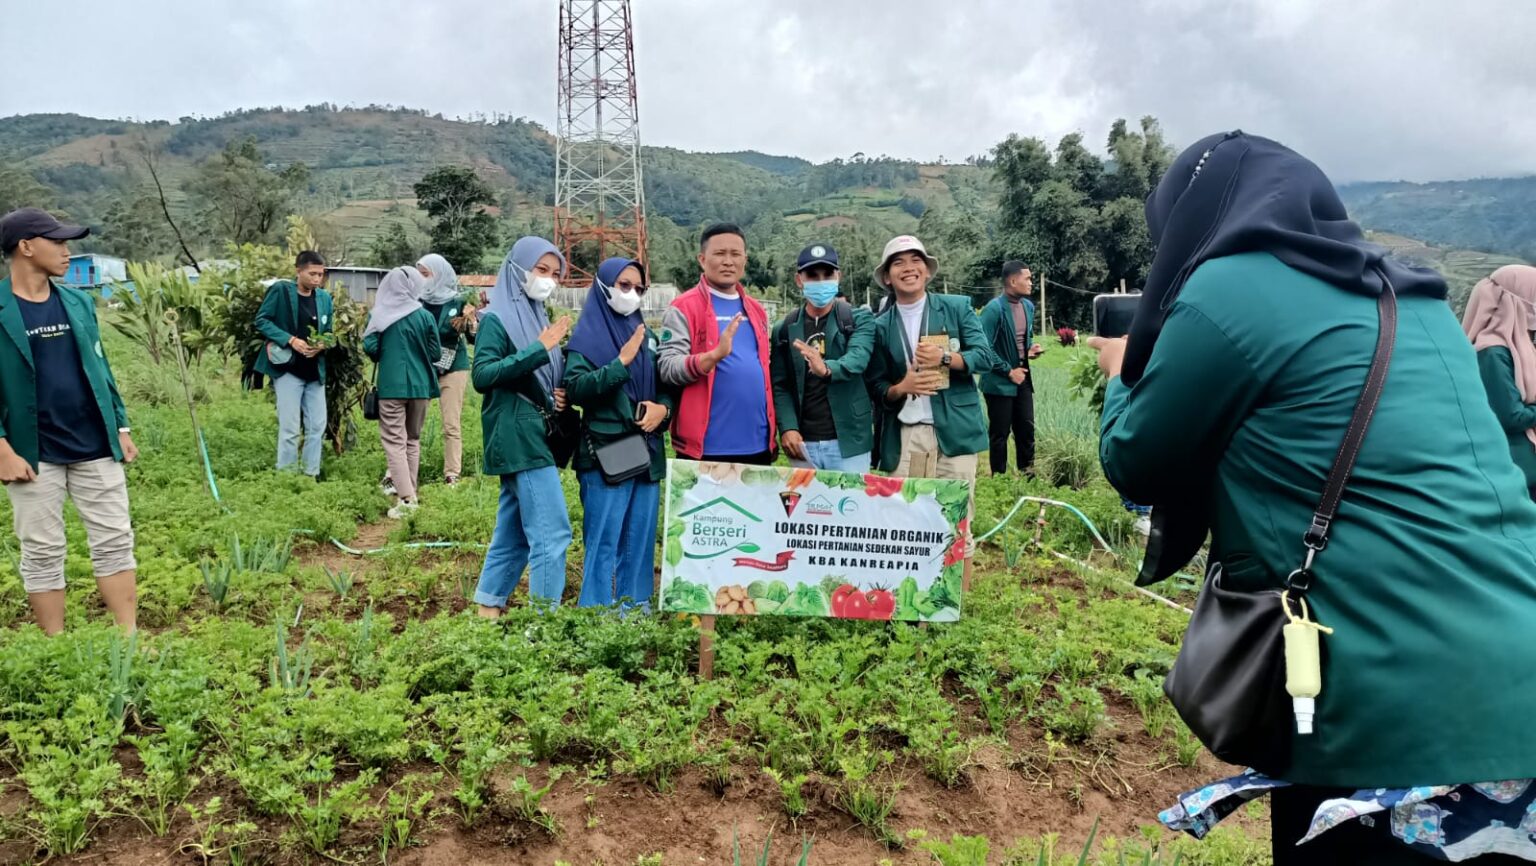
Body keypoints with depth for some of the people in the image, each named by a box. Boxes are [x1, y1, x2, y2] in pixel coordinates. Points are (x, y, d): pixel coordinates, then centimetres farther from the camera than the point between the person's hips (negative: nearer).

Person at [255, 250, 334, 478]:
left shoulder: (324, 297, 9)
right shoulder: (280, 290, -6)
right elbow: (262, 320, -7)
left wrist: (322, 345, -8)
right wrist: (290, 340, -19)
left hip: (315, 371, 5)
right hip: (288, 368, -5)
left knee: (317, 427, 5)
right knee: (289, 428, -5)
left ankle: (311, 475, 15)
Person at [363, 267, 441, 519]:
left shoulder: (378, 315, -5)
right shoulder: (425, 316, -3)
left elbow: (370, 348, -8)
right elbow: (436, 352, 0)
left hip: (391, 385, -2)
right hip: (420, 384, 2)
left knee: (394, 441, -1)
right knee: (413, 439, 16)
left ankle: (407, 498, -12)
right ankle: (410, 493, 20)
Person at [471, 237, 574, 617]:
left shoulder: (538, 315, 16)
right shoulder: (497, 318, -8)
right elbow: (481, 375, -20)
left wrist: (560, 395, 3)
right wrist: (539, 349, -26)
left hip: (534, 436, 8)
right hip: (517, 437, -8)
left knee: (514, 532, 13)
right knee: (552, 531, -11)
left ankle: (488, 607, 22)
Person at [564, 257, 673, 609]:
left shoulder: (645, 334, 14)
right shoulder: (587, 334, -2)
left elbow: (667, 384, 18)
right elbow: (575, 388, -15)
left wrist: (663, 407, -3)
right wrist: (621, 362, -22)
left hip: (647, 451, 6)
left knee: (640, 540, 11)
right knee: (604, 542, -5)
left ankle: (637, 607, 20)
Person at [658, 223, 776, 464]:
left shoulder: (756, 310, 15)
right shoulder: (684, 308, -4)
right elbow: (668, 369, -13)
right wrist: (715, 355, -28)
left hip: (757, 445, 6)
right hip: (705, 447, -6)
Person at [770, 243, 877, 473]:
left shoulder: (859, 320, 2)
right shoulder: (785, 330, 8)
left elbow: (858, 358, -17)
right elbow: (779, 385, 4)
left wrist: (827, 369, -39)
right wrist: (787, 428, -12)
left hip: (848, 441, -2)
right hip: (802, 443, 2)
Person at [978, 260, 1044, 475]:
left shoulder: (1028, 306, 7)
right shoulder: (994, 309, -18)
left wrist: (1031, 348, 0)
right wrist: (1008, 371, -15)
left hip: (1022, 378, 7)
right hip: (999, 382, -7)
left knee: (1027, 429, 11)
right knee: (1000, 433, 3)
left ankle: (1027, 474, 23)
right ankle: (999, 477, 15)